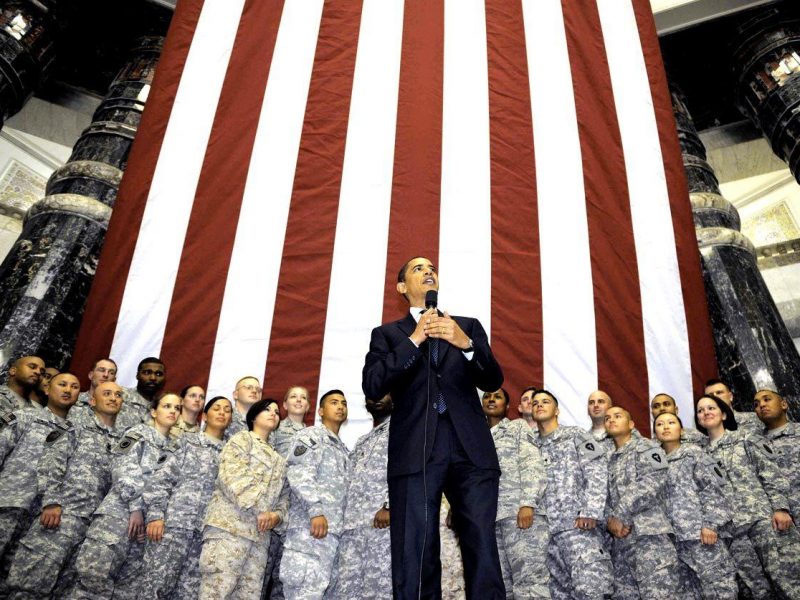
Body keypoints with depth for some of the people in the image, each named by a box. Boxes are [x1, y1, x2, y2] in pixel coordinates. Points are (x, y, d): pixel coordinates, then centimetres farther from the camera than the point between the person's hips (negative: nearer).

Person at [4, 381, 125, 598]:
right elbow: (51, 463, 0)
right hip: (63, 511, -3)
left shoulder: (122, 441, 20)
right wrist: (51, 501, -13)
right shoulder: (76, 429, 11)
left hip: (97, 520, 4)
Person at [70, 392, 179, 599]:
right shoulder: (140, 432, 6)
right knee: (95, 575, -15)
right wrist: (135, 507, -12)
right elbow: (125, 470, -6)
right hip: (120, 510, -5)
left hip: (147, 517, 5)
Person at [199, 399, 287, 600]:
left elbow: (283, 496, 22)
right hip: (229, 526, -7)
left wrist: (276, 515, -1)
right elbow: (232, 476, -9)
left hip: (259, 535, 7)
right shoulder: (242, 439, 8)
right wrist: (260, 509, -14)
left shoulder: (278, 459, 29)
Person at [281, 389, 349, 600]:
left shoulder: (343, 449, 27)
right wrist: (316, 510, -22)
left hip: (332, 529, 8)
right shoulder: (312, 435, 3)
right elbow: (298, 474, -12)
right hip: (309, 525, -8)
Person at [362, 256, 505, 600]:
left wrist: (465, 343, -8)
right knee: (415, 559, -2)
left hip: (471, 450, 1)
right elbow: (372, 387, -1)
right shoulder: (387, 334, 16)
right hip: (415, 452, -1)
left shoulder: (468, 326, 20)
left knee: (483, 552, -2)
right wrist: (414, 340, -7)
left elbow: (493, 381, 9)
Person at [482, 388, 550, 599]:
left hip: (520, 512, -5)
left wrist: (528, 503, -15)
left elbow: (532, 466, -1)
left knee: (529, 580, -13)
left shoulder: (518, 427, 11)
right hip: (490, 518, 5)